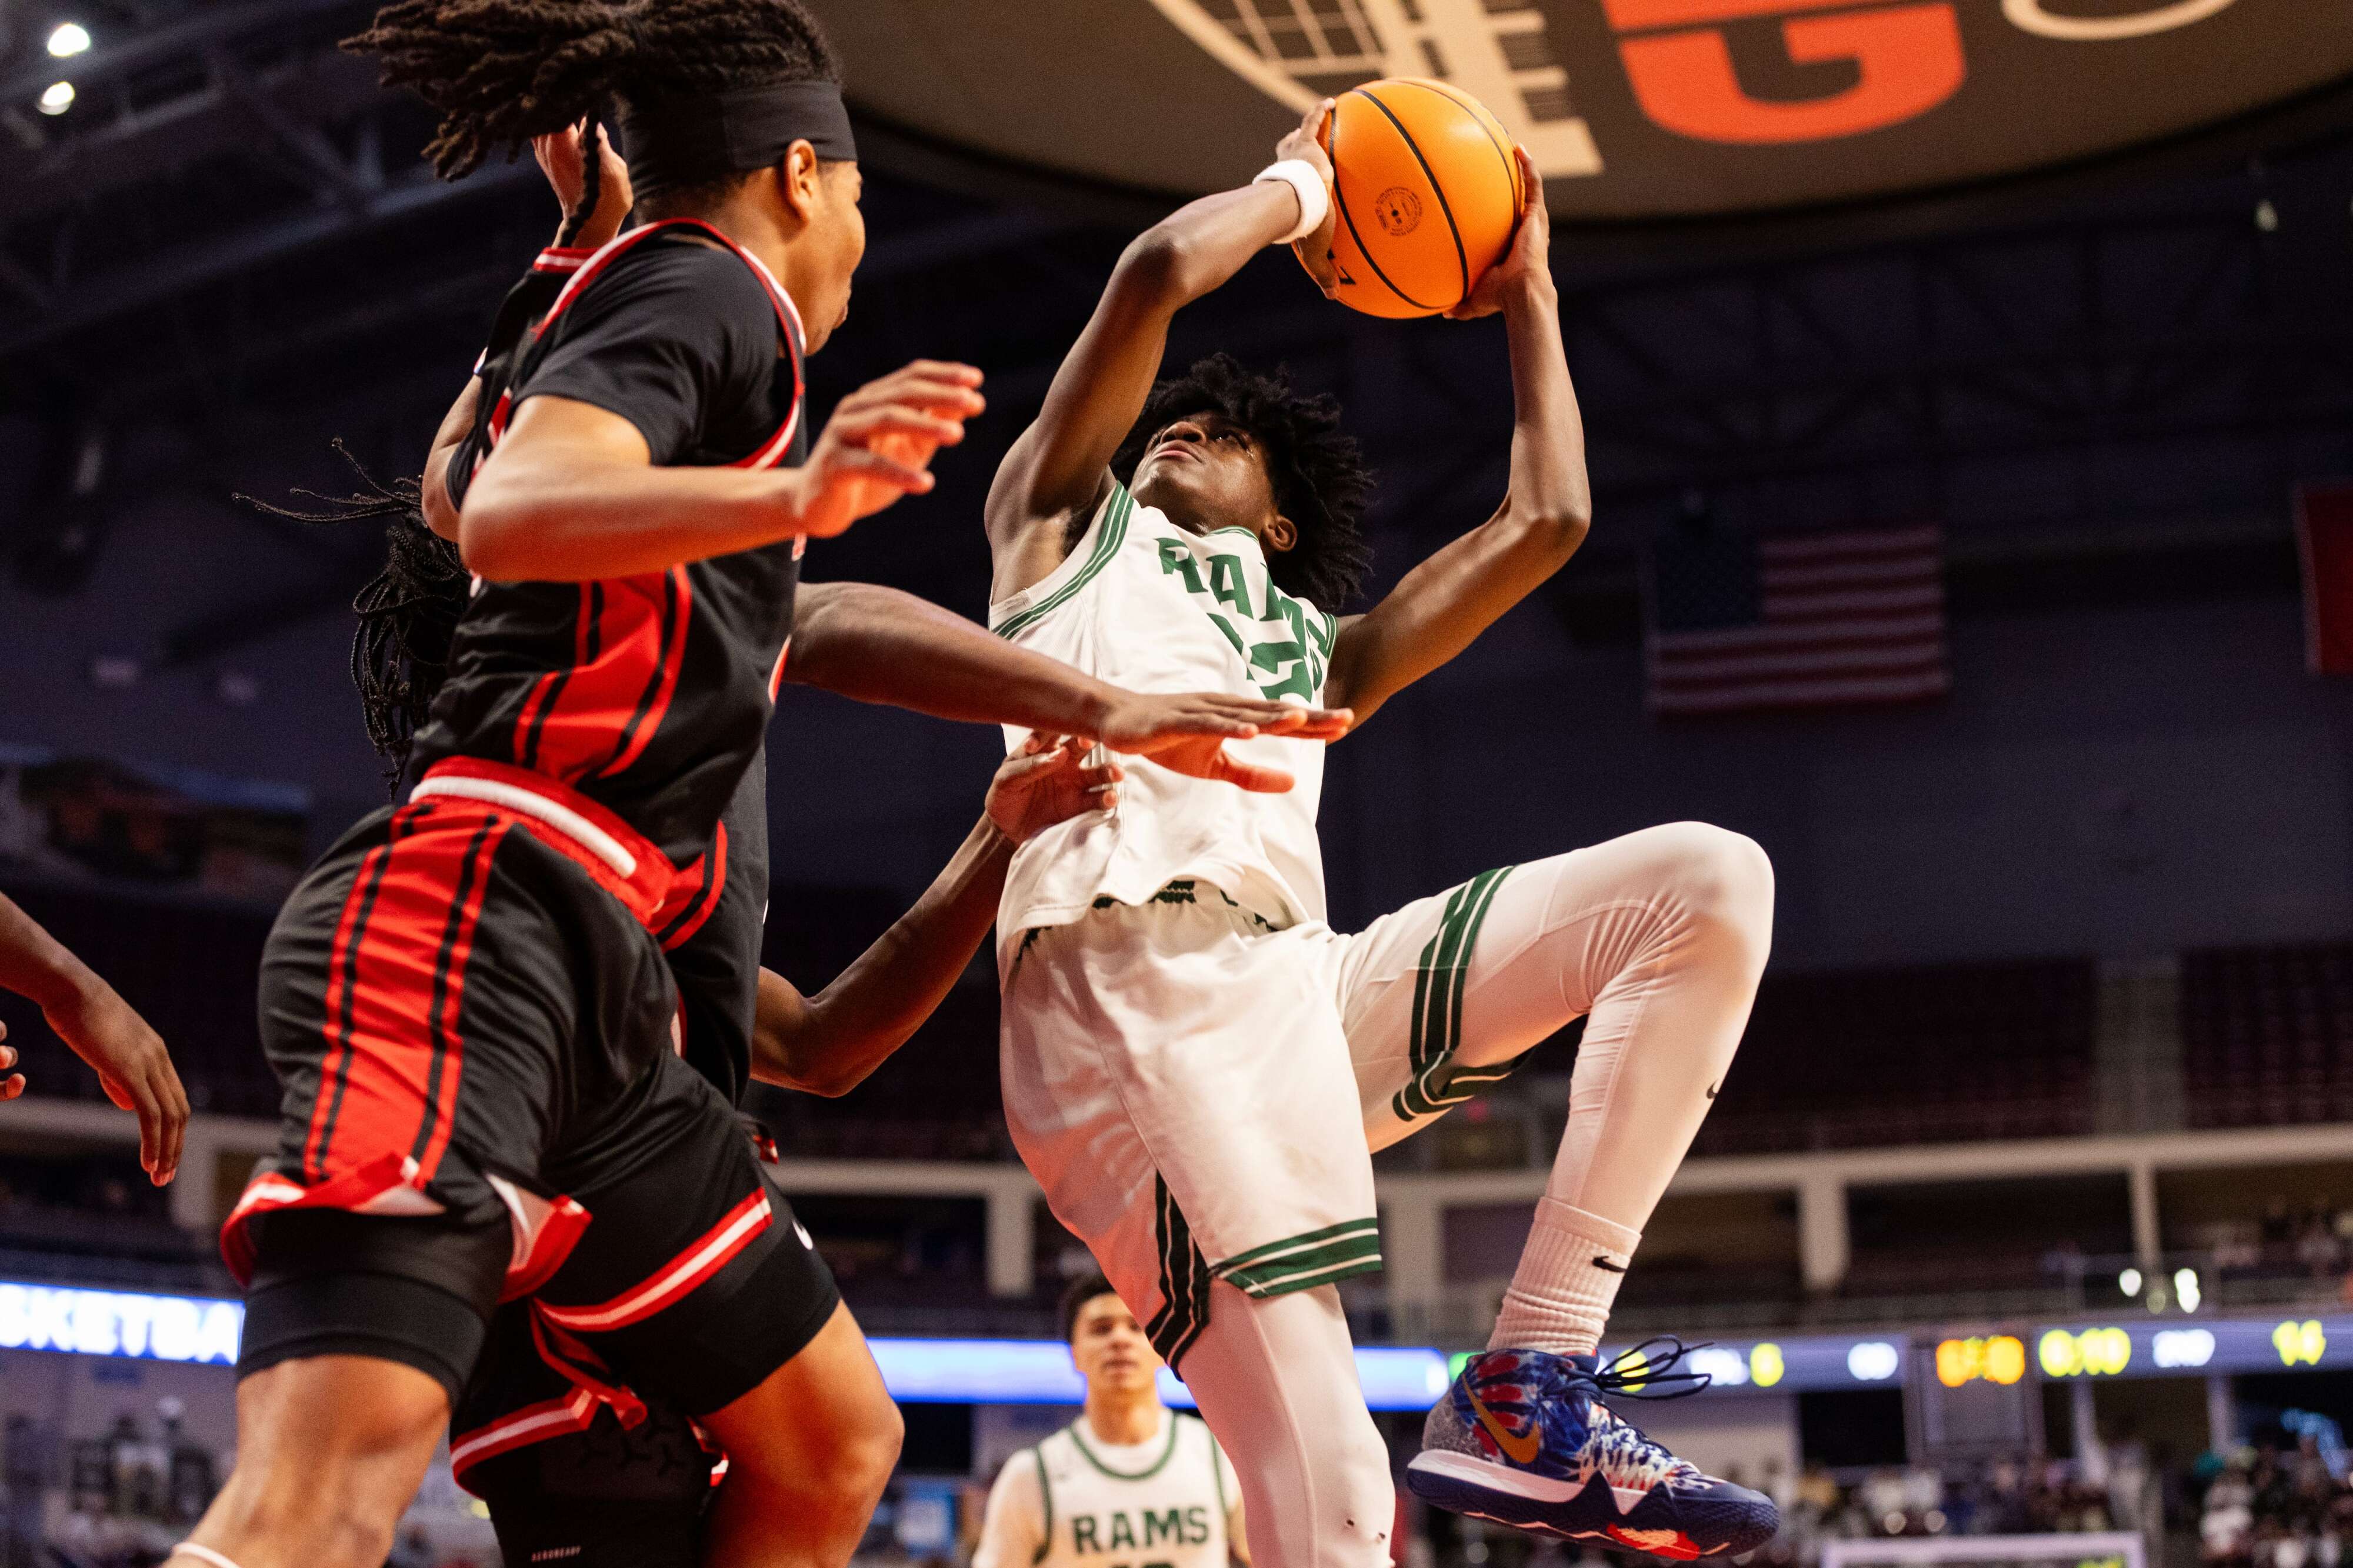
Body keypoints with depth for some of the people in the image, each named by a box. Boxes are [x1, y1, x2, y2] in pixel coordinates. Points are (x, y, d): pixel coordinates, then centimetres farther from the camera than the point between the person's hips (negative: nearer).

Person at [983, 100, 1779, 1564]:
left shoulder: (1320, 653, 37)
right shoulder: (1067, 523, 26)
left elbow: (1546, 520, 33)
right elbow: (1162, 267, 13)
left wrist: (1529, 295, 43)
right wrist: (1299, 184, 30)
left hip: (1305, 989, 6)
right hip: (1130, 981, -6)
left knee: (1711, 882, -2)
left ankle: (1532, 1391, -10)